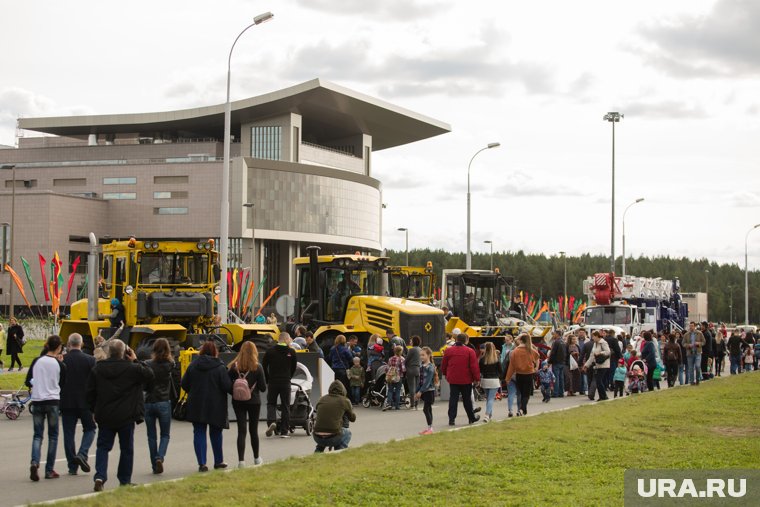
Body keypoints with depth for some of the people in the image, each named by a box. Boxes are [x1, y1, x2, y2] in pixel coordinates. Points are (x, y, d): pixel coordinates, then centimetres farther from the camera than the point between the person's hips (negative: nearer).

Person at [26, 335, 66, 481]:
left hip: (37, 401, 2)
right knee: (53, 436, 10)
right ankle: (49, 470, 9)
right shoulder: (59, 364, -6)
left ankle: (34, 462, -18)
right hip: (53, 401, -2)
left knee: (38, 435, 7)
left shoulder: (36, 362, -1)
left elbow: (28, 382, 3)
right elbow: (62, 383, 7)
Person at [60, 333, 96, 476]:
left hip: (66, 401, 1)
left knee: (69, 434, 7)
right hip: (85, 401, -1)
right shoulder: (90, 360, -6)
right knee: (89, 429, 15)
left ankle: (72, 466, 7)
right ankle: (82, 454, -8)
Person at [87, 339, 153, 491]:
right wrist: (136, 361, 5)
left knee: (103, 447, 9)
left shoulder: (97, 369, 0)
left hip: (104, 416, 2)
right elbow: (149, 374, 1)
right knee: (127, 448, 11)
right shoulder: (131, 368, -11)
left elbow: (90, 392, 4)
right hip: (126, 416, -2)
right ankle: (125, 480, 16)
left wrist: (95, 410, 15)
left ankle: (100, 477, -9)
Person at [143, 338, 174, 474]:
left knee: (151, 436, 11)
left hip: (149, 403, 1)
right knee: (165, 435, 11)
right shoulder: (169, 365, -5)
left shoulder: (149, 365, -6)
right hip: (164, 403, -1)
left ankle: (155, 465, 11)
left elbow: (143, 385, -5)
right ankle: (160, 457, -13)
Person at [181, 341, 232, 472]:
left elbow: (184, 384, 3)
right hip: (215, 406, -1)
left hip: (196, 406, 1)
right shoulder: (219, 367, -10)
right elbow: (227, 386, -14)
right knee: (215, 433, 14)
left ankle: (202, 463, -4)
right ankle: (218, 461, 23)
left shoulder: (193, 365, -1)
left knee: (199, 433, 5)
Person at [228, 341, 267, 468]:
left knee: (241, 430, 1)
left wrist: (235, 393, 11)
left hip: (238, 402, 0)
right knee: (253, 430, 14)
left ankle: (241, 460, -10)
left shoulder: (234, 367, -6)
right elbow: (263, 387, -8)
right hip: (254, 402, 0)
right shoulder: (257, 367, -10)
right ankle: (256, 458, 28)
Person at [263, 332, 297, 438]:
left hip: (272, 382, 0)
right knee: (285, 406, 7)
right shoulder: (291, 352, -2)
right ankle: (284, 431, 6)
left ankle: (271, 421, -14)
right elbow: (293, 368, 5)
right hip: (286, 383, 0)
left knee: (271, 403, 13)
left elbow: (263, 366, 1)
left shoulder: (270, 351, -1)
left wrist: (267, 380, 11)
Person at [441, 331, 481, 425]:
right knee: (467, 399, 11)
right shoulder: (470, 351, -8)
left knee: (453, 399, 4)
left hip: (453, 379, 1)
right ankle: (471, 418, 23)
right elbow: (474, 366, -9)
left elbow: (443, 365, 8)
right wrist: (477, 378, 0)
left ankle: (451, 419, -4)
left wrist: (445, 374, 24)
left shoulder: (448, 350, 0)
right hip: (466, 380, -1)